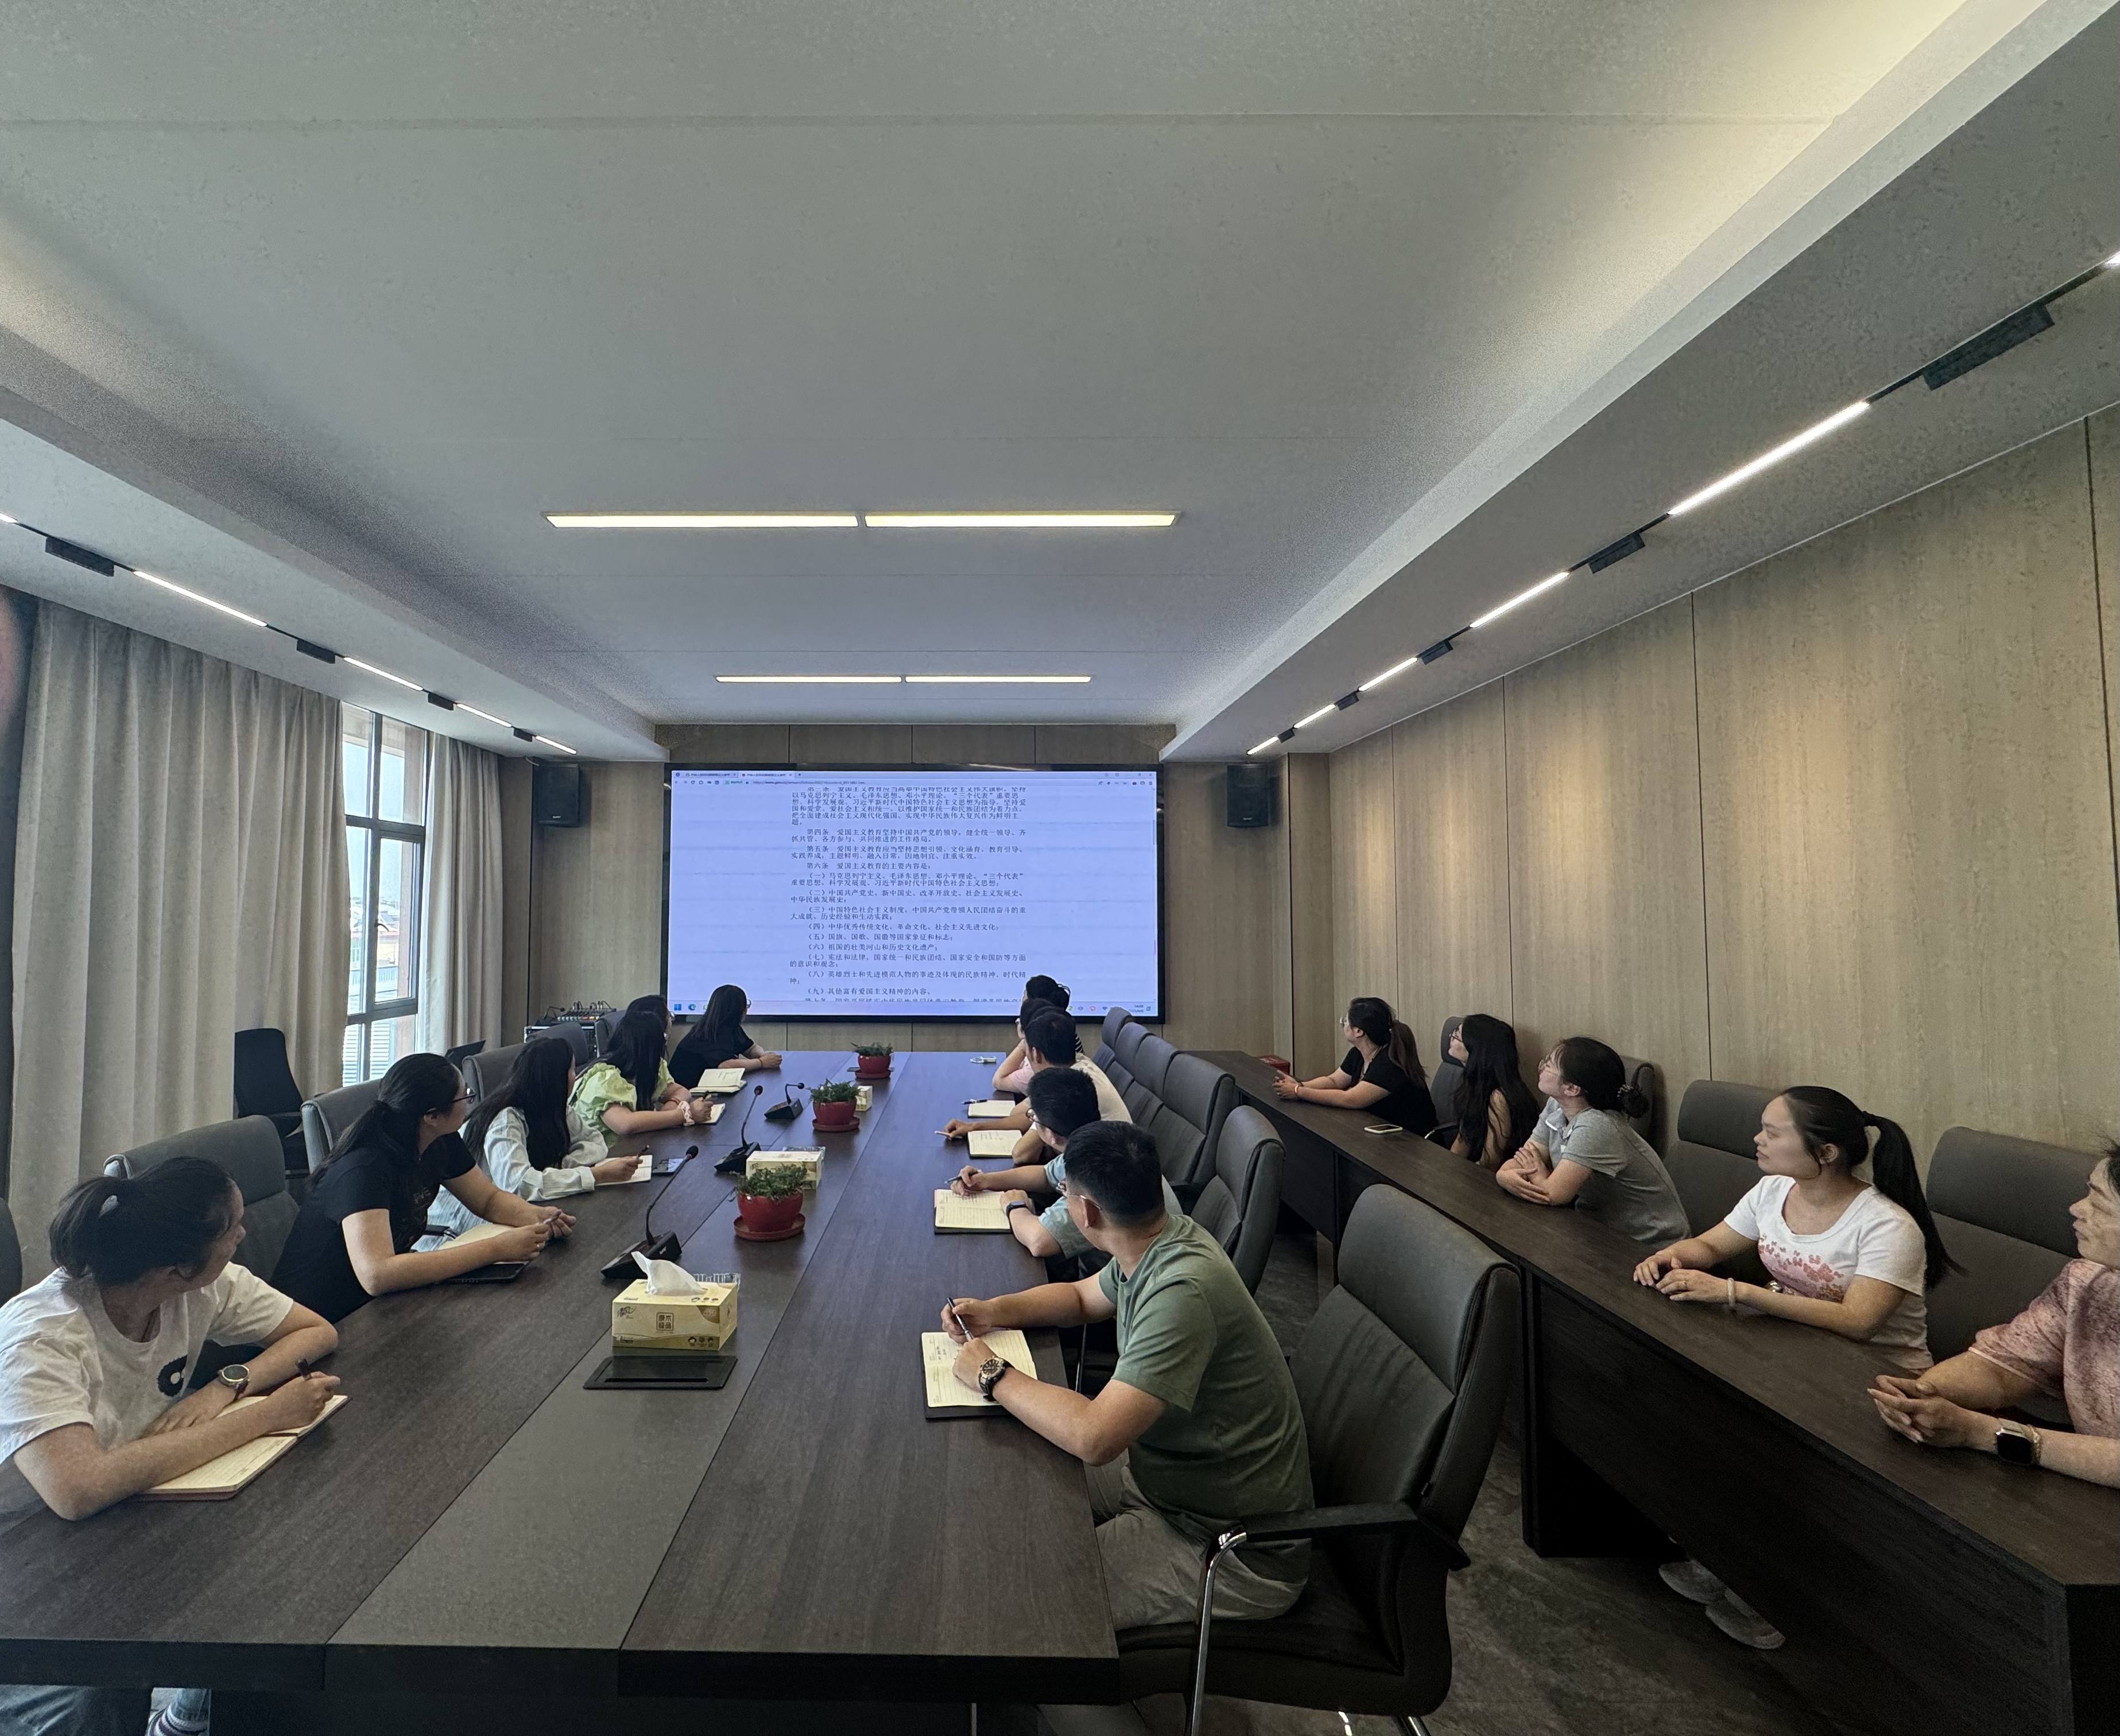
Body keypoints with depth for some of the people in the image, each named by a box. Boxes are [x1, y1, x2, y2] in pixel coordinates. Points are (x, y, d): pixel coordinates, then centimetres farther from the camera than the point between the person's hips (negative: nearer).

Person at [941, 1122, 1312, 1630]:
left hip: (1235, 1548, -8)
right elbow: (1083, 1297, 15)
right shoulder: (1157, 1243, -5)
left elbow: (1093, 1437, -37)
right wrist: (995, 1311, -1)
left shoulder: (1182, 1291, -34)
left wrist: (993, 1375, -22)